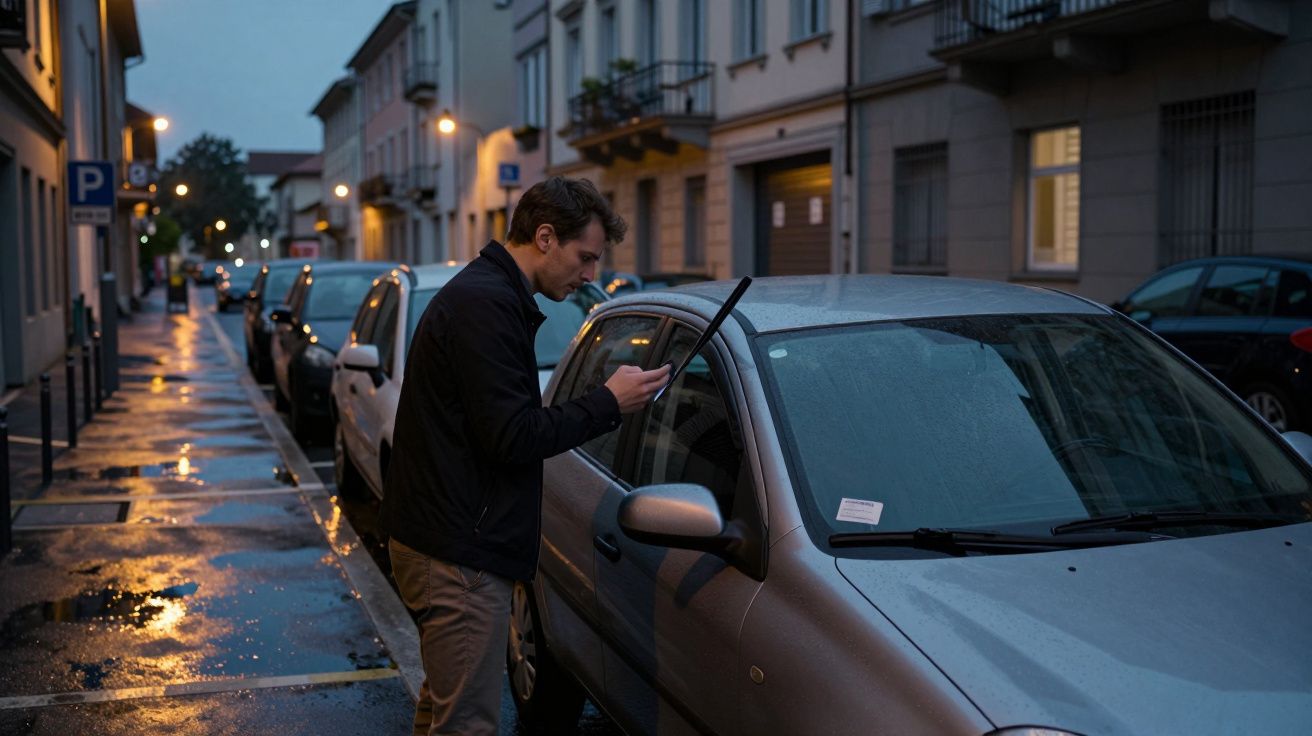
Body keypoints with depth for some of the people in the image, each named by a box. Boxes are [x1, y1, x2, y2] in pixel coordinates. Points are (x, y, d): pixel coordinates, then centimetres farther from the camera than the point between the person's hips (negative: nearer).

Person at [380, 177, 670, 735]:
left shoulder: (480, 291, 16)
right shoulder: (487, 304, -18)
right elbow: (511, 438, -23)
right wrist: (608, 403, -15)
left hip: (440, 541, 11)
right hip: (459, 555, -11)